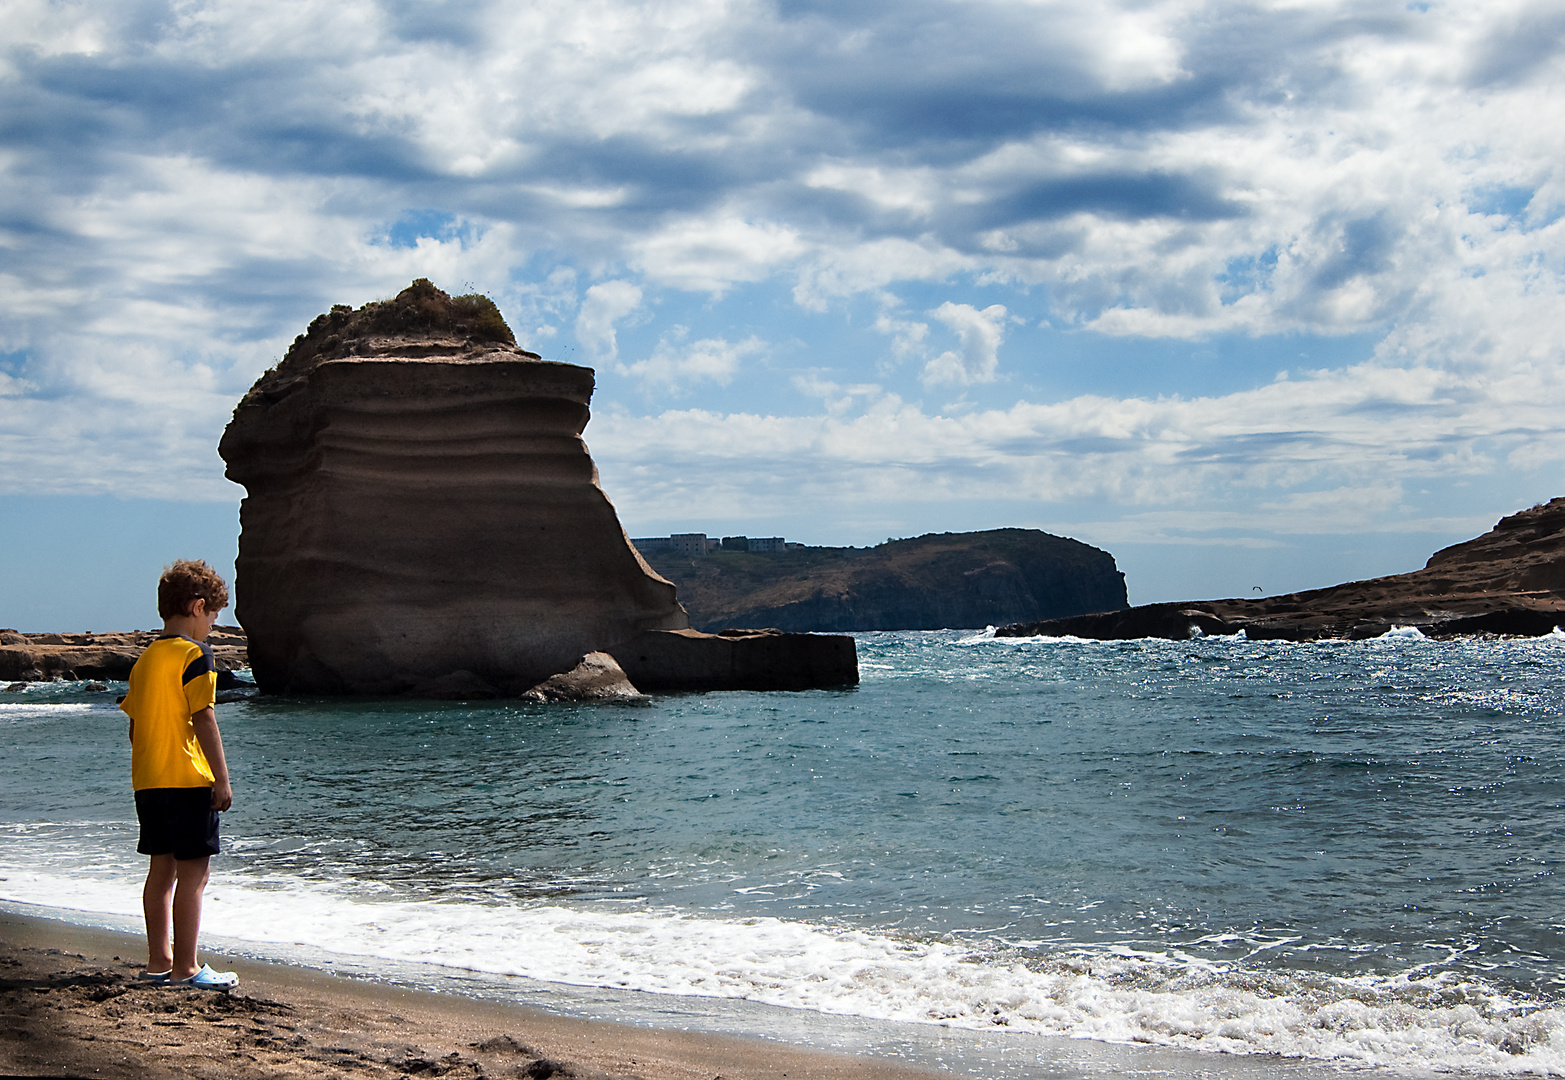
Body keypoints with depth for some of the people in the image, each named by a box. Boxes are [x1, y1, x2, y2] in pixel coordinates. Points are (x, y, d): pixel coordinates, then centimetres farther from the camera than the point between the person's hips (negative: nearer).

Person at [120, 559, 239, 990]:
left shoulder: (145, 659, 14)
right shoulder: (195, 655, -10)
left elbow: (135, 725, 16)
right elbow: (203, 719, -16)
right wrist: (223, 778, -13)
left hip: (149, 780, 8)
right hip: (189, 779, -8)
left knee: (162, 868, 14)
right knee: (193, 872, -4)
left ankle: (159, 961, 19)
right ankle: (185, 968, -4)